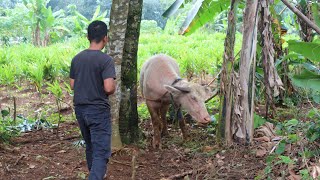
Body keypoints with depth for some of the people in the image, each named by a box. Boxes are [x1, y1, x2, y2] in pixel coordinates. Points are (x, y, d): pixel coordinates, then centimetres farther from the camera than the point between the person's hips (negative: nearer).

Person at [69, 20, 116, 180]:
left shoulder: (77, 58, 4)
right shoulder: (106, 60, -15)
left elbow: (72, 85, 9)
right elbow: (108, 88, -22)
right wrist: (114, 87, -1)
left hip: (80, 109, 7)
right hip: (99, 110, -7)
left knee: (90, 147, 23)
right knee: (101, 152, -5)